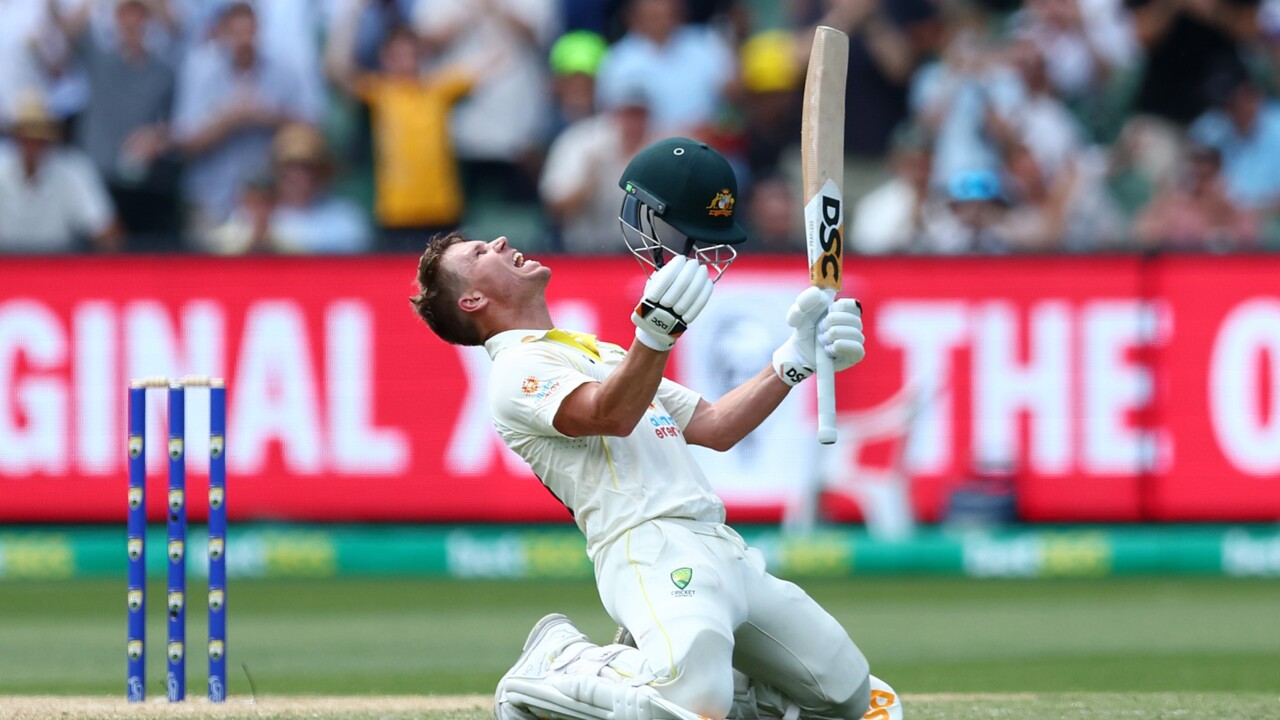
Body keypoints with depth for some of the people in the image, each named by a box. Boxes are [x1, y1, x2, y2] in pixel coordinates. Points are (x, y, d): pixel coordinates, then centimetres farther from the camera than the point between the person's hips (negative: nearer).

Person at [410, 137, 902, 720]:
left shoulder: (602, 355, 32)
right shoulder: (518, 370, 2)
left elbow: (715, 428, 28)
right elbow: (611, 414, -17)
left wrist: (795, 358, 15)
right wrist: (657, 328, -35)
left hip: (720, 547, 9)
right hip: (650, 547, -9)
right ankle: (558, 666, -6)